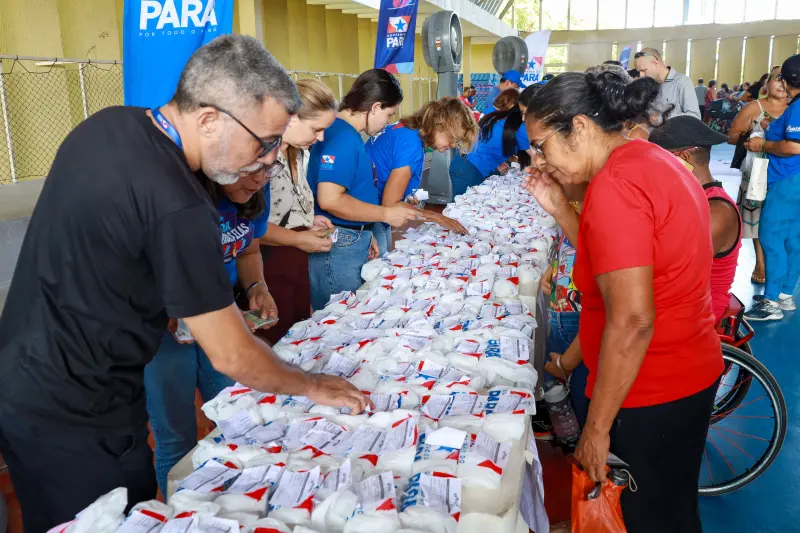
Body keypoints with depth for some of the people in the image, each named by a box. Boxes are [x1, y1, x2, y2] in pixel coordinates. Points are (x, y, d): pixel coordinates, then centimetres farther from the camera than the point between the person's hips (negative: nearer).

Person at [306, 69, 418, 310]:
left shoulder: (348, 133, 11)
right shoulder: (342, 136, -19)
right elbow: (329, 200, -26)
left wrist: (363, 234, 19)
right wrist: (386, 214, -17)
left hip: (351, 242, 10)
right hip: (338, 247, -10)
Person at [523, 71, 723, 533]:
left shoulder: (613, 185, -22)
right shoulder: (656, 161, 8)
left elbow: (632, 321, -27)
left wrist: (597, 427, -20)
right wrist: (559, 208, 6)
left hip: (650, 398, -10)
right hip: (692, 374, 10)